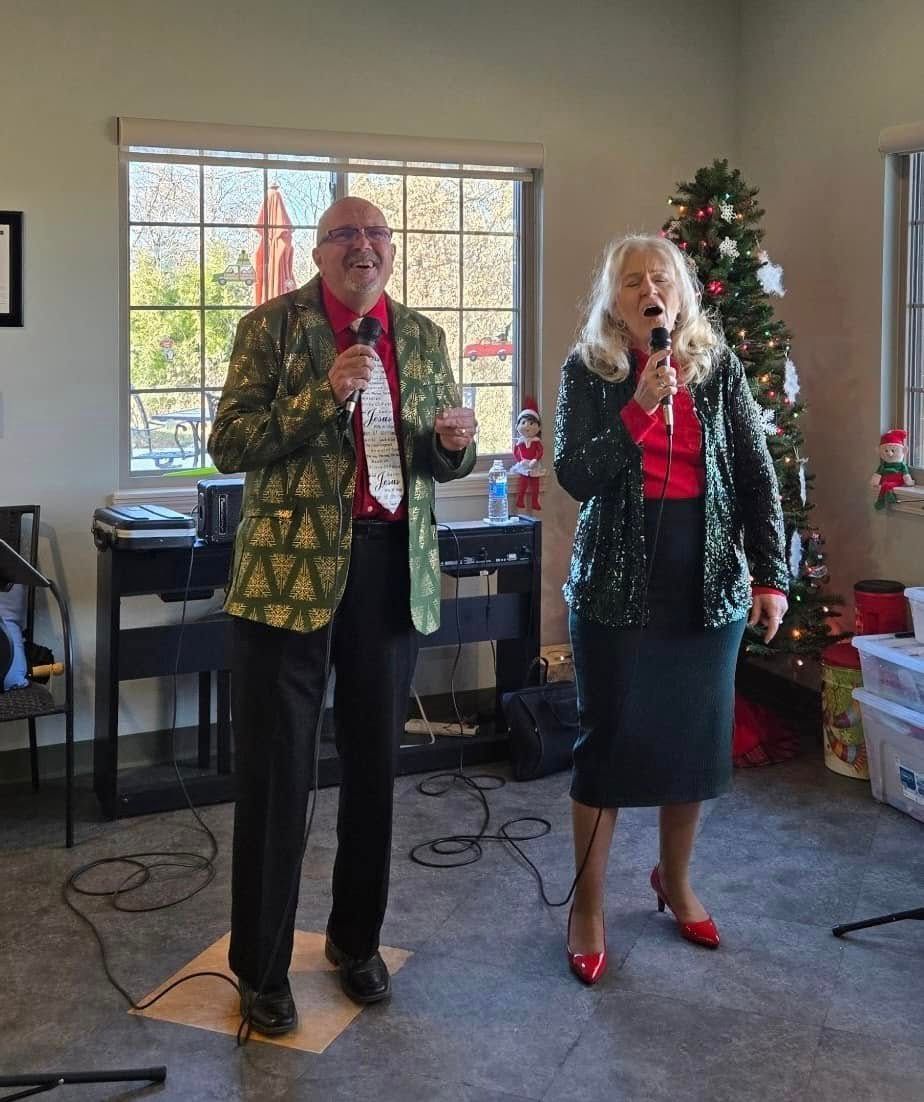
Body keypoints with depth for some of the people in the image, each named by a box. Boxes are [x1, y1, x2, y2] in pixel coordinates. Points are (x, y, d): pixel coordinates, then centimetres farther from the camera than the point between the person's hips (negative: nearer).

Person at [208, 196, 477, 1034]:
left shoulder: (423, 335, 11)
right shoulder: (272, 326, -2)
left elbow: (441, 463, 16)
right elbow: (227, 444, -9)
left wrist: (455, 443, -8)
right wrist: (324, 394, -20)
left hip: (394, 569, 4)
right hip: (290, 570, -4)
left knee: (375, 766, 13)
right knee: (276, 774, 2)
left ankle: (357, 940, 32)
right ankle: (262, 966, 18)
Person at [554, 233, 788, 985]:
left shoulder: (719, 366, 3)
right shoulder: (588, 371, -2)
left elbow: (758, 476, 3)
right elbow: (575, 477, -12)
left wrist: (770, 576, -2)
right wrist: (639, 408, -22)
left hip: (708, 580, 3)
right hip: (618, 583, -2)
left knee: (696, 738, 12)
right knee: (608, 742, 3)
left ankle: (675, 881, 34)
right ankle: (588, 908, 18)